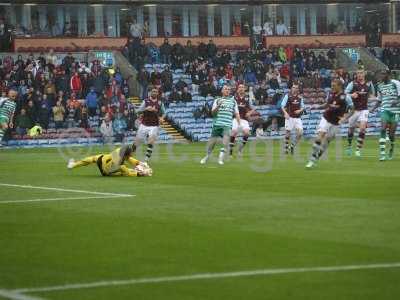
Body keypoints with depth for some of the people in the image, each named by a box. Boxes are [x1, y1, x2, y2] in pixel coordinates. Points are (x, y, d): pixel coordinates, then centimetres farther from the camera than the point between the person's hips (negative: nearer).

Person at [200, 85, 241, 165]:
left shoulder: (233, 101, 15)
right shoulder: (217, 100, 13)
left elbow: (236, 113, 14)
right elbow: (213, 112, 4)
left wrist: (239, 124, 3)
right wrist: (218, 106, -15)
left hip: (227, 125, 0)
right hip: (217, 124, 0)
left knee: (225, 142, -18)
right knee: (212, 141, 3)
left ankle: (220, 158, -12)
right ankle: (207, 157, 23)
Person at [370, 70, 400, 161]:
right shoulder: (380, 86, 11)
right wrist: (373, 108, 6)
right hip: (385, 110, 3)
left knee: (392, 133, 1)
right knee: (383, 130, -16)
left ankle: (391, 153, 23)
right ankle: (382, 153, -21)